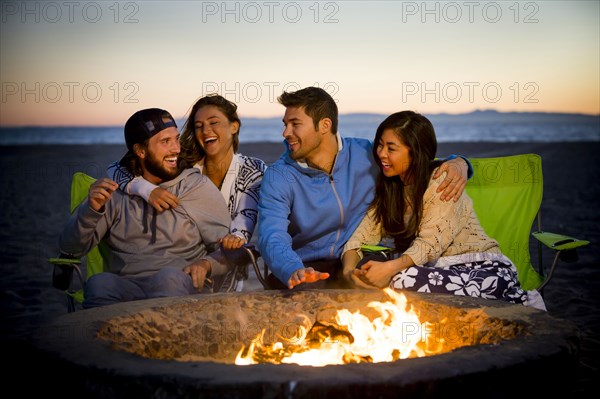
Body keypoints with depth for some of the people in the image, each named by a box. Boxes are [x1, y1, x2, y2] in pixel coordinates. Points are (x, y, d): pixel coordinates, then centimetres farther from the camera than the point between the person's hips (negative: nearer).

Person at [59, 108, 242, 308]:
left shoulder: (198, 186, 10)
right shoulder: (113, 191, 14)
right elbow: (70, 248, 9)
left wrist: (207, 264, -17)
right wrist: (92, 209, -10)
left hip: (179, 285, -1)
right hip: (126, 287, 1)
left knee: (169, 277, -36)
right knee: (98, 283, -32)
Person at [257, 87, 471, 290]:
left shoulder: (366, 154, 0)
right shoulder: (278, 178, -6)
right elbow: (271, 237, -20)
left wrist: (457, 163, -10)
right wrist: (294, 271, -43)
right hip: (308, 268, -2)